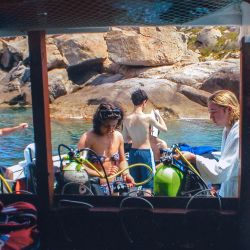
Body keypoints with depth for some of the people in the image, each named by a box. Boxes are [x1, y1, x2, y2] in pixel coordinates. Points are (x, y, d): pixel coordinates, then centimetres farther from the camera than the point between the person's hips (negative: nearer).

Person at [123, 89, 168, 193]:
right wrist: (158, 115, 11)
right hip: (146, 152, -4)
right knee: (148, 185, 6)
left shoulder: (127, 119, -3)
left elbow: (126, 139, 6)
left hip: (133, 152, 5)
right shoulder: (148, 117, -15)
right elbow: (164, 129, -2)